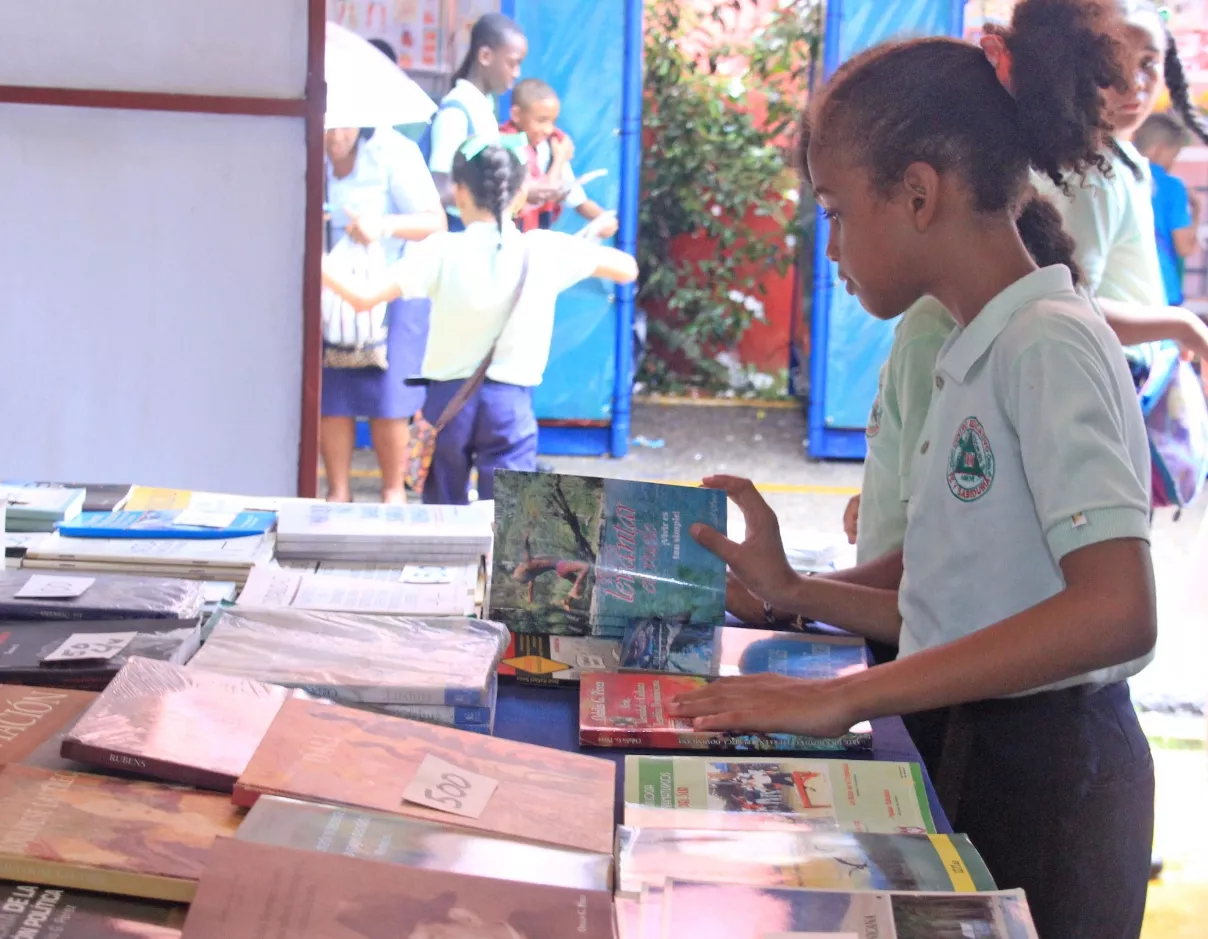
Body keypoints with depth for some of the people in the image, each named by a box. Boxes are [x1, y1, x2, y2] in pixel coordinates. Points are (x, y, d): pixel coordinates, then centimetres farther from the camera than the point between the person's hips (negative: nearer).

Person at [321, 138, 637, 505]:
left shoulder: (442, 251, -8)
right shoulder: (545, 250, -5)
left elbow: (365, 299, -13)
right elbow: (628, 270, 3)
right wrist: (592, 243, 21)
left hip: (447, 397, 1)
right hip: (510, 401, -1)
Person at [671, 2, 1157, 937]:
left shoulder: (1049, 343, -15)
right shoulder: (972, 353, 12)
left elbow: (1114, 611, -28)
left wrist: (844, 698, -29)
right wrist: (796, 593, 6)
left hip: (1043, 778, -8)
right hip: (963, 750, 8)